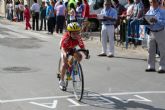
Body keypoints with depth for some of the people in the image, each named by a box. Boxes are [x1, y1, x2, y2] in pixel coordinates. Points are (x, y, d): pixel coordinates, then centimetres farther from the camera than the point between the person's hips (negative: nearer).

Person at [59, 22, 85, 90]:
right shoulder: (66, 37, -37)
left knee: (79, 56, -22)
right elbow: (63, 48, -41)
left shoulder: (78, 38, -29)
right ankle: (61, 81, -4)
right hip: (65, 49, -4)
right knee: (64, 64, -18)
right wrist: (65, 54, -60)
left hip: (72, 49, 4)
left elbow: (82, 47, -30)